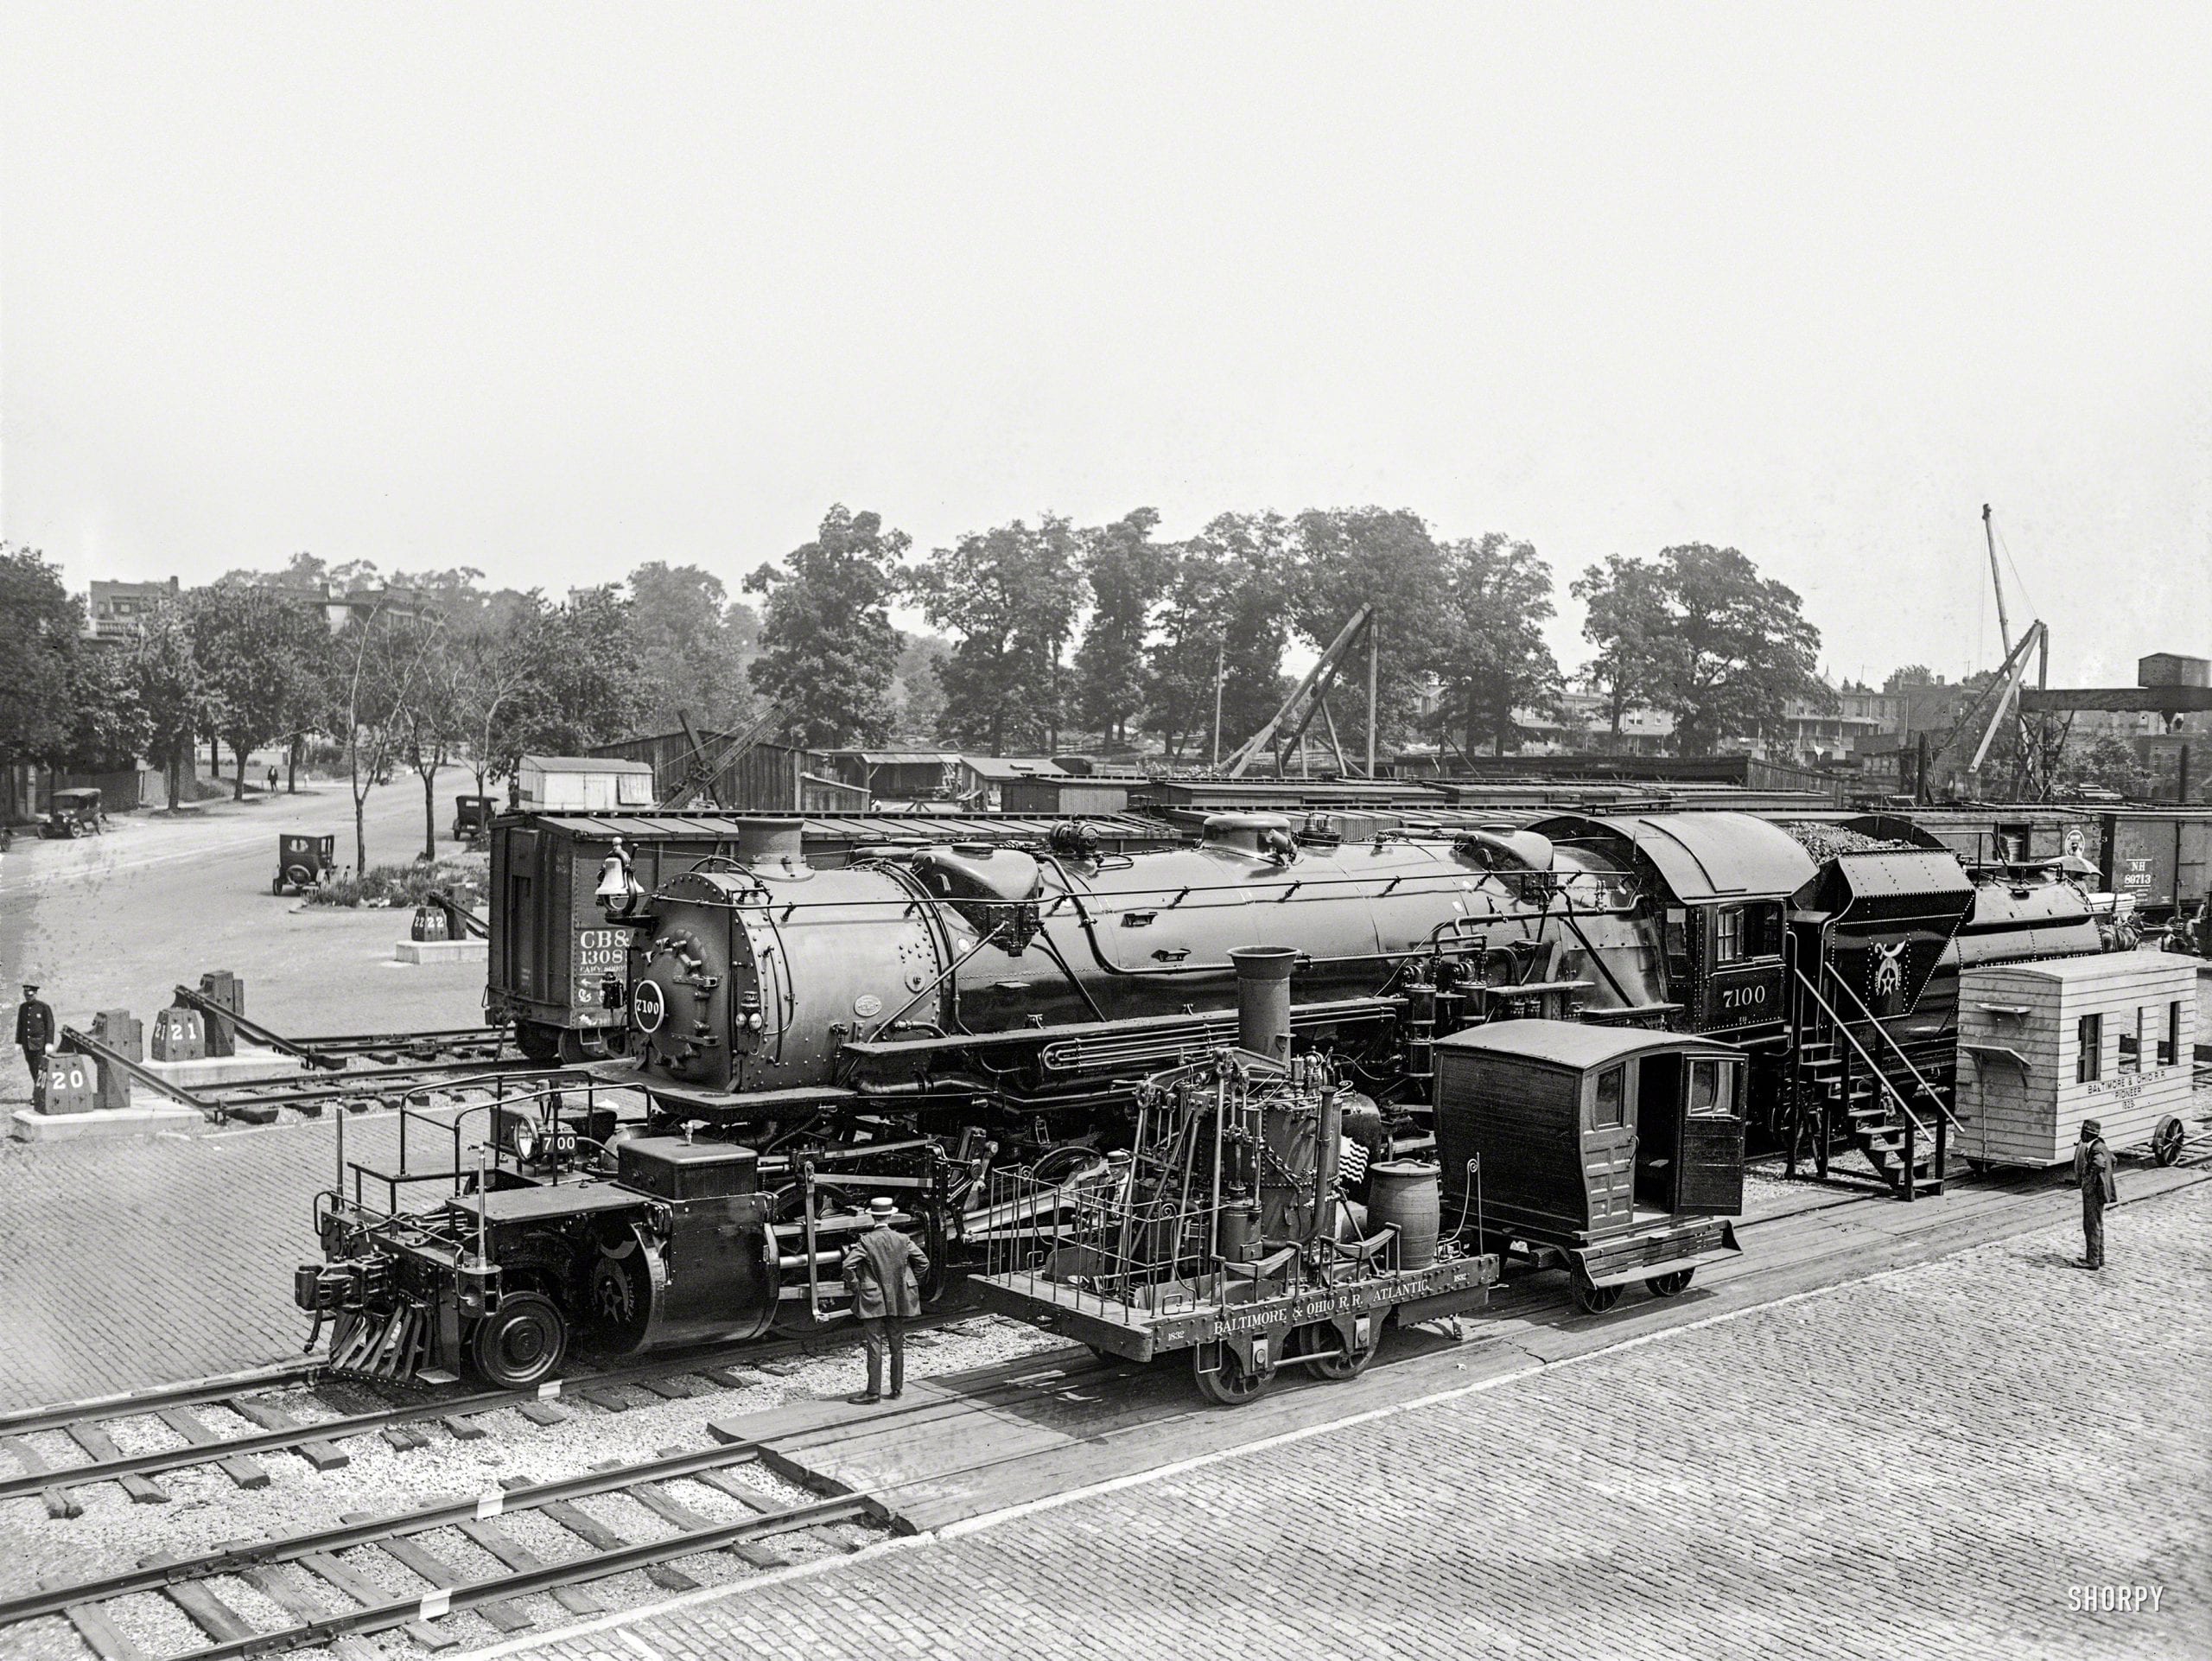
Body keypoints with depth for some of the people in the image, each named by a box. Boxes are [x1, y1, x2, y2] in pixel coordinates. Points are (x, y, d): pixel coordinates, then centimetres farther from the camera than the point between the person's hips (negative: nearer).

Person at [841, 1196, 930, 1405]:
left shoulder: (866, 1242, -11)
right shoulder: (903, 1240, -1)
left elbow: (849, 1266, -19)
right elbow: (923, 1262, 3)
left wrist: (855, 1287, -6)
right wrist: (908, 1283, 12)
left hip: (873, 1301, -3)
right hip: (899, 1301, 3)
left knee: (875, 1346, 0)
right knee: (897, 1345, 13)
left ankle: (873, 1393, 1)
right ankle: (897, 1389, 18)